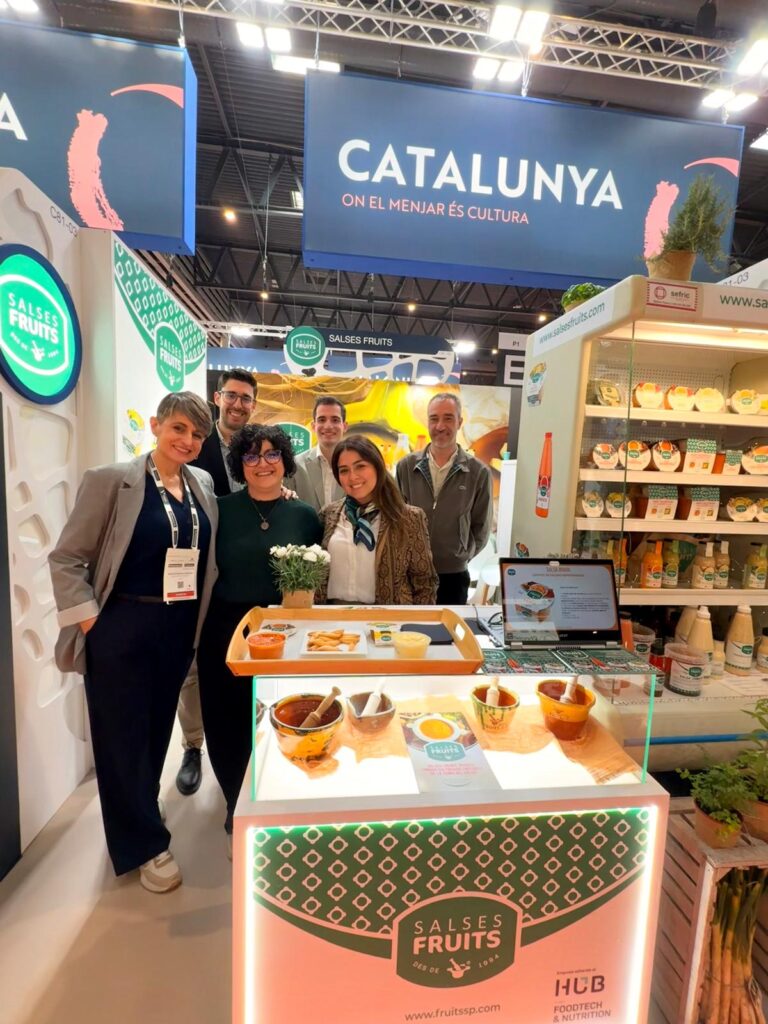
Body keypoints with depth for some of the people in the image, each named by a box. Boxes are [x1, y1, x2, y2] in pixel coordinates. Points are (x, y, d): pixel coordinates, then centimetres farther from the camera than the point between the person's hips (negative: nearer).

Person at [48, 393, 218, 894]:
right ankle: (146, 843, 30)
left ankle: (135, 820, 44)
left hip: (180, 629, 5)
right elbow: (66, 558, -8)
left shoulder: (203, 484, 4)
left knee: (157, 728, 19)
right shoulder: (112, 480, -10)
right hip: (122, 628, -4)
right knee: (123, 734, 10)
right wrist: (88, 620, -12)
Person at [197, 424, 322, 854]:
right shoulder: (221, 510, -2)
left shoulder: (304, 515, 0)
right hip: (226, 632, 0)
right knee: (228, 723, 11)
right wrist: (202, 627, -4)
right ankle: (239, 807, 37)